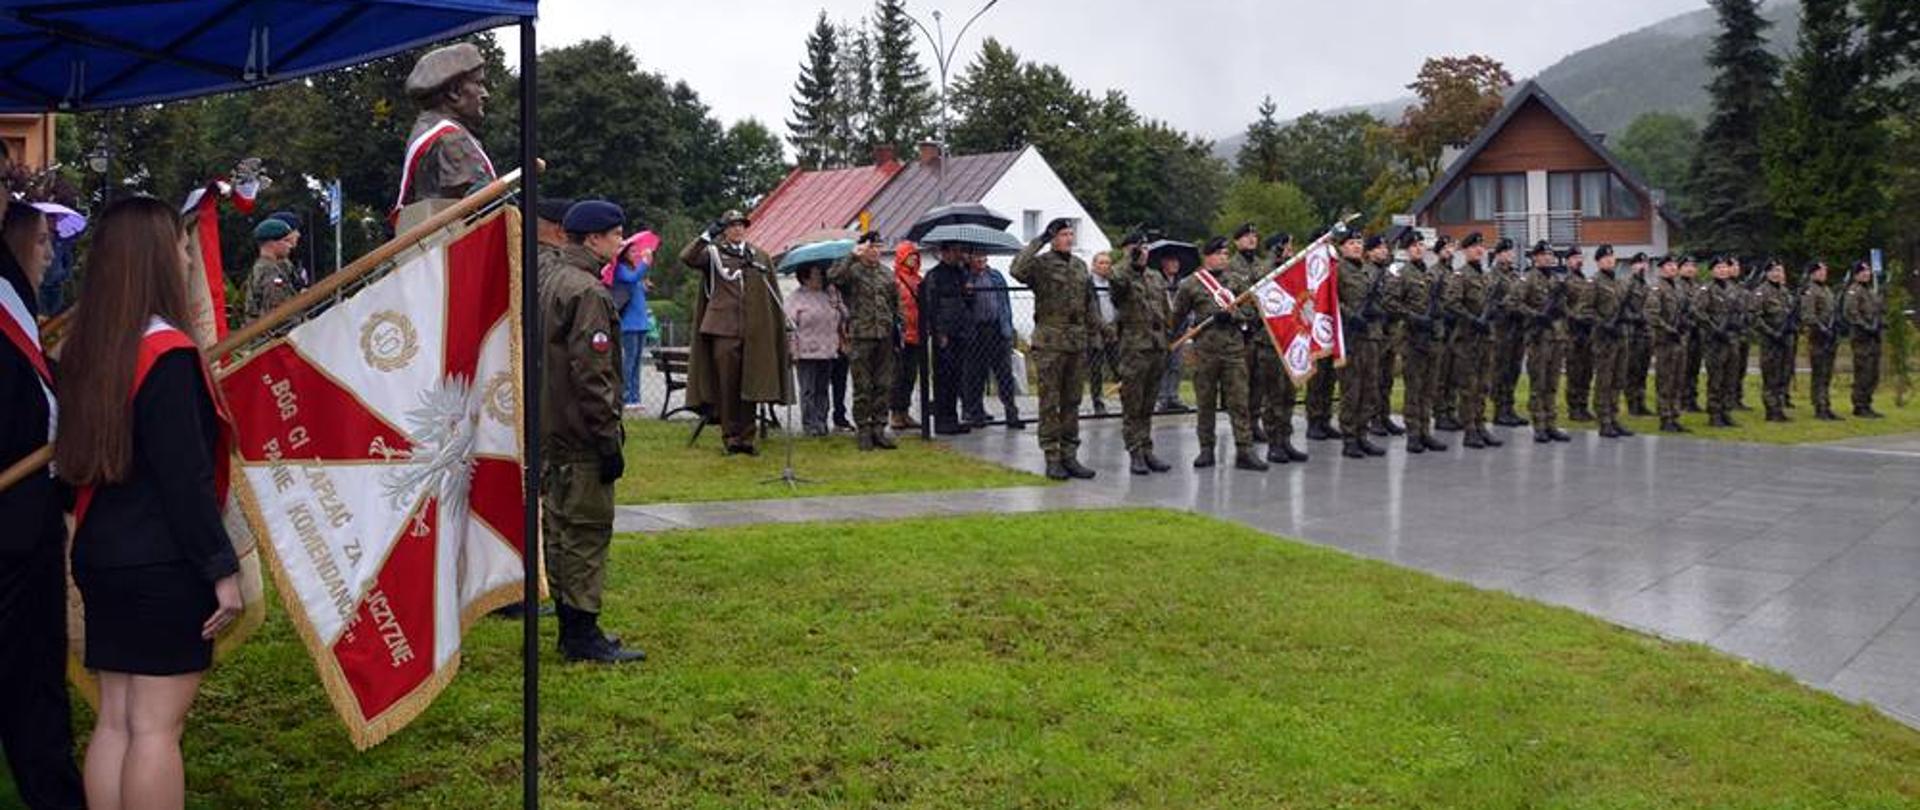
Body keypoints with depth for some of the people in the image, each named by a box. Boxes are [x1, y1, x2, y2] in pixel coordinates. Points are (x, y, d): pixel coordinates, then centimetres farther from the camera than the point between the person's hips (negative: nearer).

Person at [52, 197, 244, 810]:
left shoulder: (83, 349, 8)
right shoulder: (167, 351, -16)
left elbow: (77, 457, 15)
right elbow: (186, 476, -18)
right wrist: (221, 567, -13)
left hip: (100, 557, 8)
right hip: (164, 565, -8)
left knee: (113, 720, 12)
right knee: (156, 727, -2)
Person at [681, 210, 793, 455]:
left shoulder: (760, 257, 13)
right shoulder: (713, 253, 7)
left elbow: (773, 296, 15)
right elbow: (687, 258, -11)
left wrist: (782, 324, 11)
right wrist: (707, 235, -16)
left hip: (754, 332, 2)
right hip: (723, 329, -2)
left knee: (750, 386, 4)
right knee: (727, 384, 0)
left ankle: (748, 437, 11)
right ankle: (731, 436, 7)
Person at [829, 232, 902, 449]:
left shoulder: (887, 273, 14)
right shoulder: (853, 271, -2)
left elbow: (896, 303, 17)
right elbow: (833, 276, -24)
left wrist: (898, 330, 11)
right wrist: (853, 256, -22)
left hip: (885, 336, 4)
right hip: (861, 337, -4)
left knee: (883, 386, 7)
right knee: (862, 387, 0)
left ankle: (879, 428, 14)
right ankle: (863, 431, 7)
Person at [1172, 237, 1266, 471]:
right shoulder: (1190, 284, 2)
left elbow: (1250, 311, 9)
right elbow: (1176, 316, 7)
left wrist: (1232, 315, -9)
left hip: (1234, 348, 2)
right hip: (1204, 350, -1)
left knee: (1239, 401, -2)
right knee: (1205, 403, 6)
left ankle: (1244, 450, -1)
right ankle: (1206, 449, 15)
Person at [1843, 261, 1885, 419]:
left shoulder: (1873, 291, 20)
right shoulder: (1853, 291, -8)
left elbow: (1881, 310, 27)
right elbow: (1850, 312, -19)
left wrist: (1882, 323, 7)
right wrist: (1866, 327, -23)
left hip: (1874, 337, 9)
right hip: (1862, 337, -9)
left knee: (1873, 375, 11)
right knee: (1863, 374, -9)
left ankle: (1867, 405, 17)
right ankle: (1860, 407, -5)